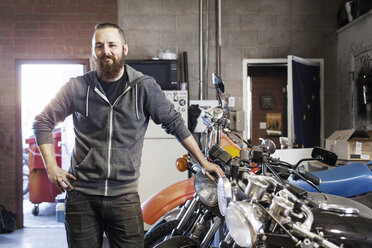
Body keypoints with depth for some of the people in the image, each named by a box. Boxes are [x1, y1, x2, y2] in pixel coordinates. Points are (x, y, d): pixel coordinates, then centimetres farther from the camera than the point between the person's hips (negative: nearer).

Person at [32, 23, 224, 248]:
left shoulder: (144, 87, -1)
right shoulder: (77, 87, 1)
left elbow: (175, 124, 7)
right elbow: (43, 122, 11)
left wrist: (203, 162, 7)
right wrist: (51, 166, 1)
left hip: (125, 196, -1)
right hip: (81, 195, 1)